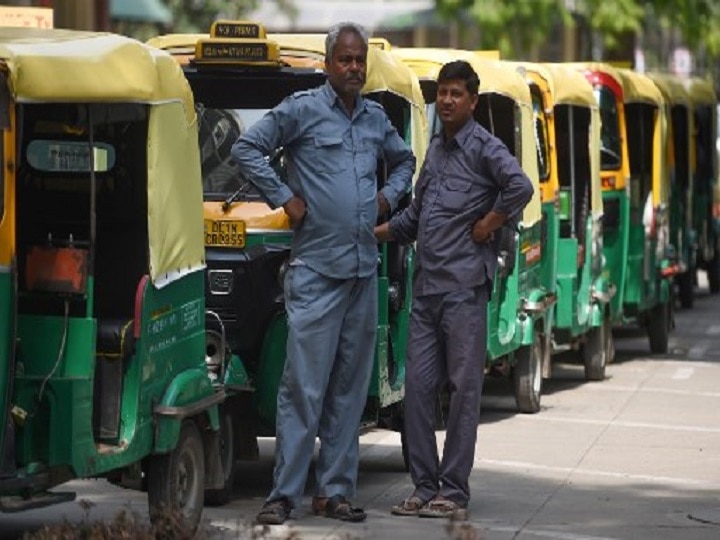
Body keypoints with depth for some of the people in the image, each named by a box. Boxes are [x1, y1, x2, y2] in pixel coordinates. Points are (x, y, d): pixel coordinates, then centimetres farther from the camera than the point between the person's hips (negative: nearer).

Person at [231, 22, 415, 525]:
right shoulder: (302, 109, -3)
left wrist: (388, 196, 14)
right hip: (315, 270, -6)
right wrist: (285, 198, -8)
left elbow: (405, 160, 32)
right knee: (304, 386, -8)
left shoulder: (376, 118, 14)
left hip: (364, 271, 6)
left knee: (350, 388, 7)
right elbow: (247, 148, -4)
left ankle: (335, 489, 13)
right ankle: (284, 493, -5)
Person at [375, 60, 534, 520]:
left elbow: (520, 187, -23)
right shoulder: (436, 149, 18)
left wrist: (487, 226, -14)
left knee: (463, 388, -3)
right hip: (426, 287, 8)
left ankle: (454, 493, -1)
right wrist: (372, 233, 19)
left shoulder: (483, 147, -5)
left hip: (464, 287, -8)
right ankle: (425, 487, 11)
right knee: (418, 387, 5)